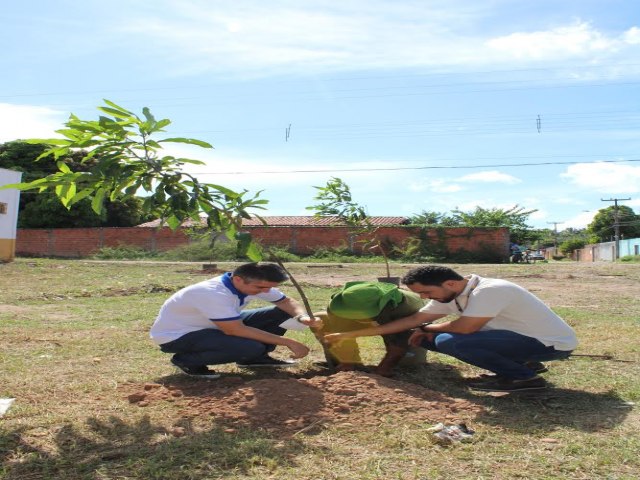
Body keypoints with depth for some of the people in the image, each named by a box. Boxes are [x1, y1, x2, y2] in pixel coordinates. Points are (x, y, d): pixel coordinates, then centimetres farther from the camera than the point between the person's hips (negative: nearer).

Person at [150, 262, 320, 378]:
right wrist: (288, 342, -28)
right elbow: (237, 331, -33)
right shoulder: (213, 294, -36)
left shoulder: (253, 283, -11)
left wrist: (302, 317, -20)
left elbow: (287, 302, 3)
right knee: (251, 348, -32)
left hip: (210, 327, 7)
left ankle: (254, 358, 7)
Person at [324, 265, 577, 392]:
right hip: (526, 338, 10)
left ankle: (525, 377, -9)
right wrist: (351, 334, 2)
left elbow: (464, 328, -28)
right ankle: (520, 364, 9)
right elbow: (413, 319, 4)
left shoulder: (490, 290, -25)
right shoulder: (447, 296, 1)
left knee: (450, 341, -26)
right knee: (432, 339, 5)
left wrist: (426, 328, -6)